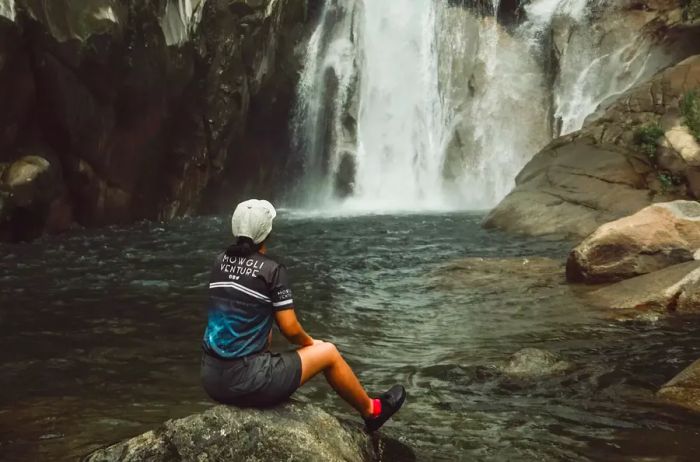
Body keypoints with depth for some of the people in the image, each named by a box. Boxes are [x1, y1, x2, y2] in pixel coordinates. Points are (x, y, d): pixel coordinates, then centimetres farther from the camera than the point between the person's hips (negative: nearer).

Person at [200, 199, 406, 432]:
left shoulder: (221, 261, 5)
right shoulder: (271, 269, -12)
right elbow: (290, 329, -9)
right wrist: (310, 343, 11)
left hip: (211, 378, 7)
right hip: (247, 381, -6)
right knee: (328, 352, 14)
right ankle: (372, 411, 33)